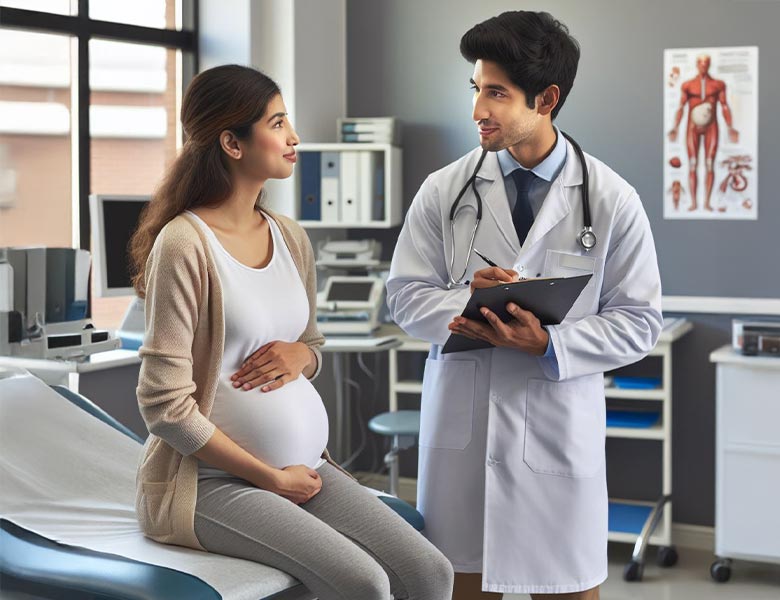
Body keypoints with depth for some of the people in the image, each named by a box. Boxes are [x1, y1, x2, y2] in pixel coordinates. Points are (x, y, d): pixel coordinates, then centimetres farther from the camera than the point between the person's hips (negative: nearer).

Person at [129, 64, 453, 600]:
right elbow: (167, 406, -15)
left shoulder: (291, 238, 9)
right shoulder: (184, 244, -13)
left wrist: (301, 354, -2)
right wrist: (272, 478, -12)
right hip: (212, 480, -7)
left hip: (305, 465, 7)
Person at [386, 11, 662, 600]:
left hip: (558, 424, -1)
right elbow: (405, 296, 5)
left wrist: (549, 343, -16)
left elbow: (638, 321, -1)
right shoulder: (444, 190, 2)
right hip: (460, 419, 2)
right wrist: (466, 300, -16)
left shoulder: (612, 201, -3)